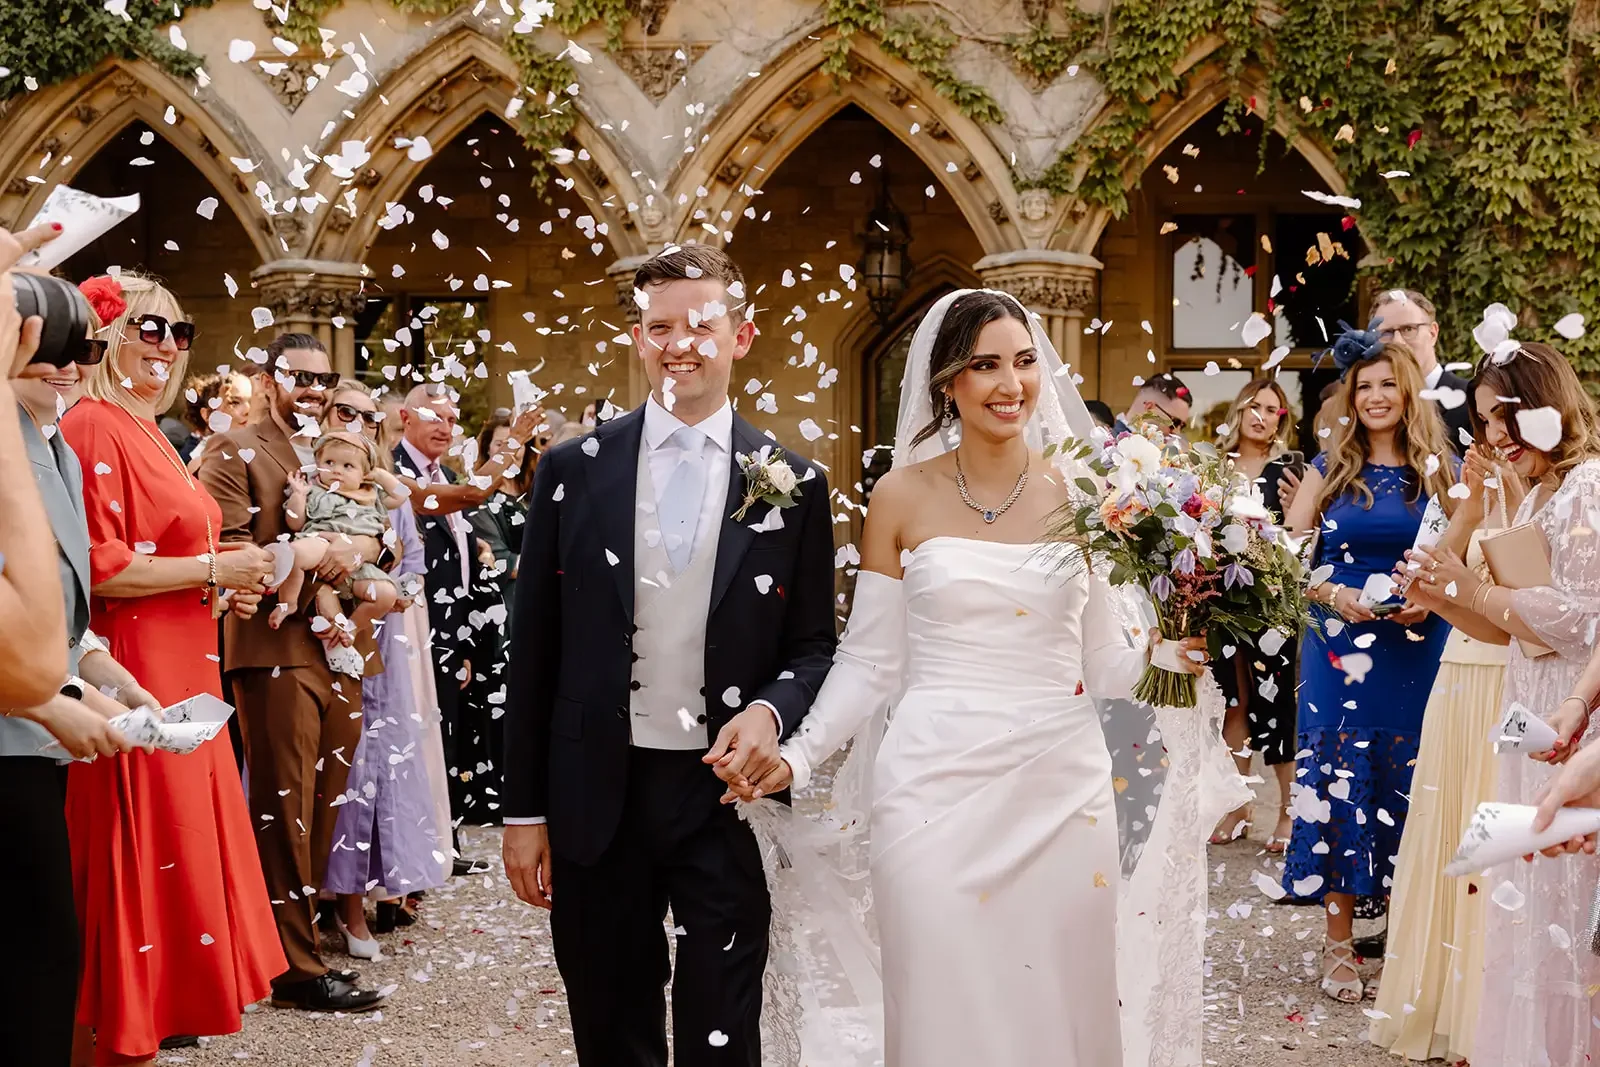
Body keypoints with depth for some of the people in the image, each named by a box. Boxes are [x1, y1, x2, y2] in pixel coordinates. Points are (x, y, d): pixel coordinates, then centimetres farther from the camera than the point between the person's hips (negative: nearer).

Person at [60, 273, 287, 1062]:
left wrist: (220, 587, 6)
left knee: (180, 841, 12)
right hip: (133, 676, -9)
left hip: (179, 670, 9)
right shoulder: (94, 427, -12)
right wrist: (213, 568, -15)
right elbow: (95, 567, -20)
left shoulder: (148, 433, 17)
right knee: (141, 853, -3)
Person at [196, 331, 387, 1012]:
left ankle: (300, 937, 19)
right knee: (285, 805, -4)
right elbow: (231, 549, -12)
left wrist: (360, 546, -7)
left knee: (325, 801, 9)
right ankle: (294, 965, 0)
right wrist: (316, 555, -14)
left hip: (341, 649, 7)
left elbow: (379, 530, 15)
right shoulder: (235, 453, 0)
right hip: (276, 650, -7)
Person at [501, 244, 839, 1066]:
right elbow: (535, 650, 4)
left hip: (729, 791, -1)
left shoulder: (791, 487, 1)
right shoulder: (573, 471, 2)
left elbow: (813, 647, 6)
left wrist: (771, 712, -16)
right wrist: (524, 810, 2)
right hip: (597, 797, 1)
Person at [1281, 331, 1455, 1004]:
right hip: (1341, 647, 0)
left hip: (1420, 652, 0)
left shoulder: (1440, 472, 6)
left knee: (1410, 786, 3)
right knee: (1338, 782, -1)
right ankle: (1339, 943, 7)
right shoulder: (1328, 470, 7)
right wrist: (1334, 595, -11)